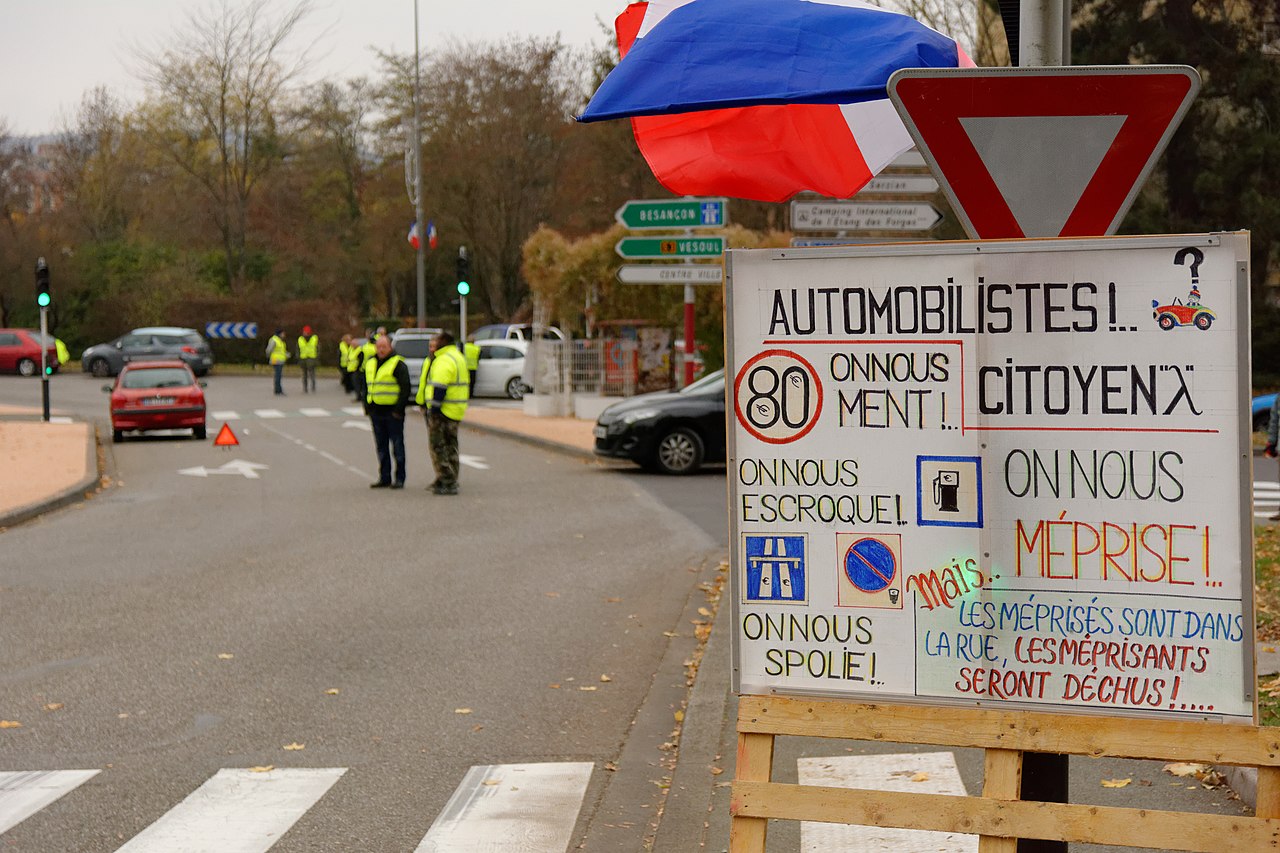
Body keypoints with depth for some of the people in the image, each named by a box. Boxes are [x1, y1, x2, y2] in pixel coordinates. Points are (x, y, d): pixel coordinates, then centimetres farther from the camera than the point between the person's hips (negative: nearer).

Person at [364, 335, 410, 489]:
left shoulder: (398, 364, -8)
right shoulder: (370, 363, 13)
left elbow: (405, 388, -11)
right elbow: (366, 386, 22)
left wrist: (399, 409, -15)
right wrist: (367, 407, 13)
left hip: (392, 412, -7)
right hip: (376, 412, 7)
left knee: (397, 446, -1)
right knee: (381, 447, 10)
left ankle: (399, 479, 3)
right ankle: (384, 478, 16)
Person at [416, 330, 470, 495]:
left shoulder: (444, 361, -16)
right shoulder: (458, 357, 17)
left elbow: (439, 388, -23)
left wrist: (433, 410, -21)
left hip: (443, 411, -10)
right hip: (456, 411, 10)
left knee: (438, 447, -5)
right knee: (450, 446, 16)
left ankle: (447, 483, -7)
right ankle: (450, 481, 21)